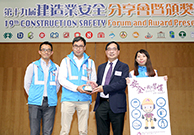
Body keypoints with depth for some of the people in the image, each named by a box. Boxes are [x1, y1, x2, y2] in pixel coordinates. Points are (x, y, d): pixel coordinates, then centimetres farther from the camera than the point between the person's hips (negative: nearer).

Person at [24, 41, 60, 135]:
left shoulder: (56, 68, 9)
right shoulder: (33, 66, 4)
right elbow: (27, 84, 9)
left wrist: (52, 96, 11)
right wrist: (33, 96, 8)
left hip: (50, 103, 2)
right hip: (35, 103, -1)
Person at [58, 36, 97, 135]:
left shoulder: (90, 62, 13)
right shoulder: (66, 61, 9)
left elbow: (94, 80, 13)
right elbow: (61, 79, -1)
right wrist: (76, 88, -15)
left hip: (84, 100, 2)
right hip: (68, 98, -1)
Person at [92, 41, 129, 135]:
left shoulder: (124, 67, 2)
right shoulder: (101, 67, 19)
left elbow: (123, 83, -12)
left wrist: (104, 88, -18)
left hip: (116, 105, -4)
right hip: (101, 104, 4)